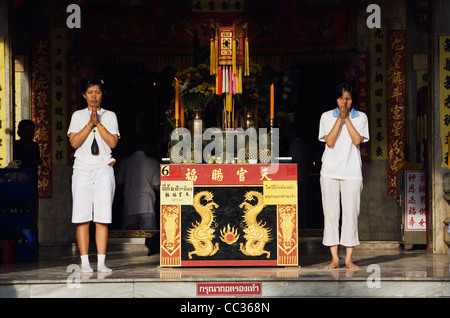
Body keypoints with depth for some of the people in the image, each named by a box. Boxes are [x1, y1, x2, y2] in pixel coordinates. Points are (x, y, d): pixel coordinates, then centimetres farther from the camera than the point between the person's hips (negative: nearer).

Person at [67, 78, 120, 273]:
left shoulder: (109, 116, 11)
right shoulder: (78, 116, 12)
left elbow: (113, 142, -1)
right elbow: (74, 142, -1)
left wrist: (99, 123, -7)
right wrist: (90, 124, -8)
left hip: (103, 169, 0)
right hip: (82, 169, 0)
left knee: (102, 218, -5)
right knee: (82, 218, -6)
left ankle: (101, 262, -3)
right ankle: (85, 262, -3)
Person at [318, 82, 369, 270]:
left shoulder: (361, 117, 7)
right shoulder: (327, 117, 7)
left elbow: (357, 140, -8)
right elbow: (329, 142, -6)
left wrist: (347, 118, -7)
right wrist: (340, 118, -9)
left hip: (352, 171, 0)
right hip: (330, 170, 0)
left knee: (351, 213, -3)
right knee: (331, 213, -3)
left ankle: (349, 258, 2)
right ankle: (334, 258, 2)